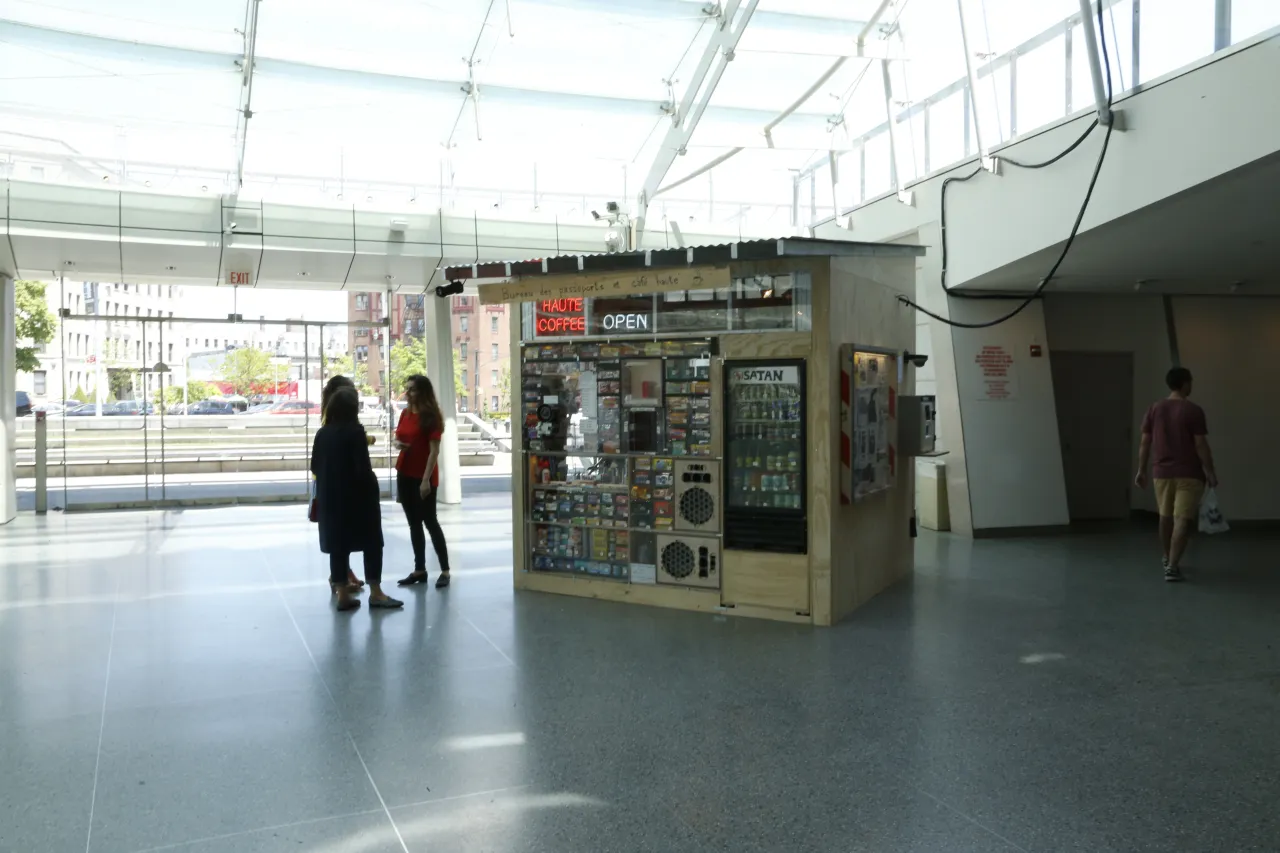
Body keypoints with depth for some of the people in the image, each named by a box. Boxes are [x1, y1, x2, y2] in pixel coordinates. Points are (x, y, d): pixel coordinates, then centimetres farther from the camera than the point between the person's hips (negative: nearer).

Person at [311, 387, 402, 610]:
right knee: (371, 541, 6)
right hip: (357, 496, -5)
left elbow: (314, 467, 8)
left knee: (338, 544, 10)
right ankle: (375, 593, 7)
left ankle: (343, 594, 13)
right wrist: (373, 488, -2)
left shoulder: (322, 433, 4)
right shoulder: (355, 431, -13)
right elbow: (363, 468, -17)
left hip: (330, 498, 5)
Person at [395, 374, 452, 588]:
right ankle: (419, 570, 16)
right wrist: (398, 443, -5)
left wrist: (426, 479, -21)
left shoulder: (431, 416, -13)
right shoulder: (405, 413, 8)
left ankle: (445, 571, 3)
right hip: (404, 474, 7)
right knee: (413, 523, 10)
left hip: (424, 477, -7)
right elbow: (397, 438, 21)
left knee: (429, 521, -4)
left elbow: (434, 451, -16)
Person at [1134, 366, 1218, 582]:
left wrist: (1141, 471, 10)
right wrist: (1210, 471, -3)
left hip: (1162, 472, 5)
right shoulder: (1193, 411, -10)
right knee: (1183, 519, -6)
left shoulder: (1154, 409, 3)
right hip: (1189, 474, -5)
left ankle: (1168, 560, 32)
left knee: (1166, 516, 18)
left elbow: (1145, 443, 4)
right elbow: (1201, 445, -11)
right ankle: (1172, 566, -14)